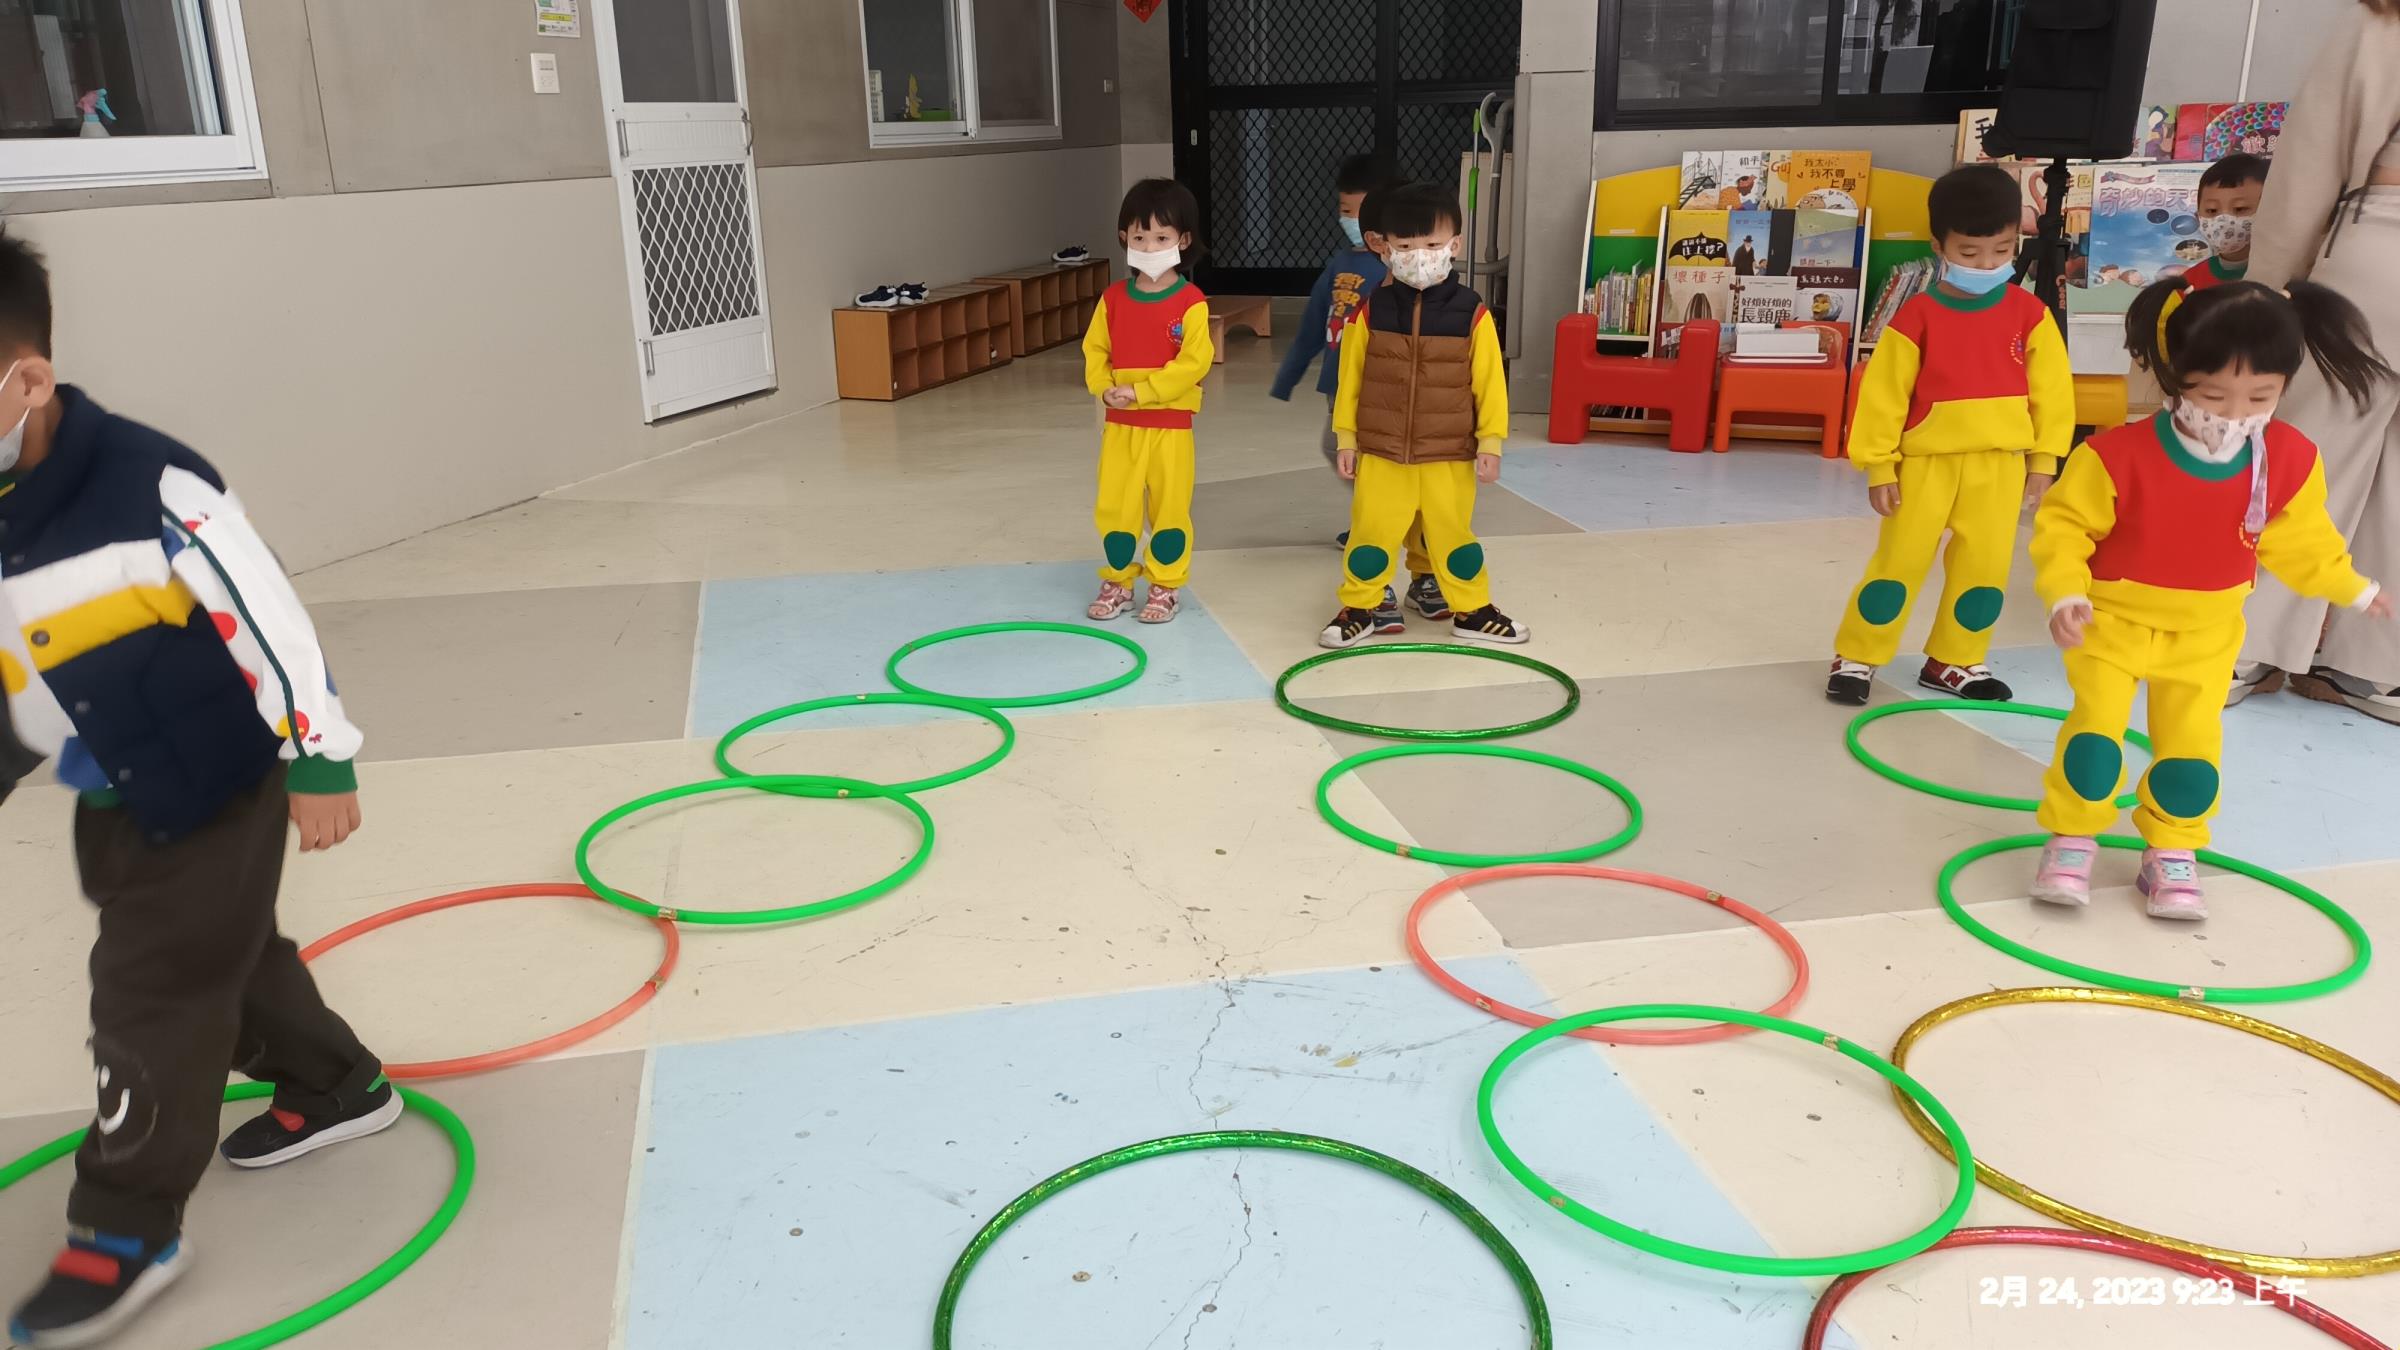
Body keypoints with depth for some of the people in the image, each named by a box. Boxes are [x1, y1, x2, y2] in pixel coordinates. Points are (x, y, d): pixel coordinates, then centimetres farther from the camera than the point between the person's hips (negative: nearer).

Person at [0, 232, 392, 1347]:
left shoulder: (147, 486, -25)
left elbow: (267, 619, -22)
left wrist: (319, 763, -20)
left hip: (214, 789, -8)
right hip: (111, 805, 8)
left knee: (153, 993, -1)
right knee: (222, 957, 20)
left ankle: (126, 1232, 14)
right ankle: (335, 1086, 42)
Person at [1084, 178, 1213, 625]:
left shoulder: (1190, 302, -10)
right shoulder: (1113, 298, 4)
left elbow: (1193, 363, -16)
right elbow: (1094, 350, 8)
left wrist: (1141, 391, -20)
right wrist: (1105, 387, -12)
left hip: (1170, 424, -4)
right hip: (1119, 423, 4)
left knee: (1170, 507, 6)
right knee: (1113, 506, 8)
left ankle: (1165, 587, 20)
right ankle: (1118, 582, 24)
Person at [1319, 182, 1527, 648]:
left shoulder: (1472, 313, -8)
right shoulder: (1371, 312, -5)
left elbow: (1490, 381, -2)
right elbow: (1350, 378, 3)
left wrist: (1490, 441, -3)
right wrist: (1346, 437, 4)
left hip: (1449, 456, 0)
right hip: (1380, 453, 1)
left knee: (1453, 535, 11)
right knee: (1370, 535, 7)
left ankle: (1472, 610, 27)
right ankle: (1357, 609, 23)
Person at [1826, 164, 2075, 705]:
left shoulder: (2030, 314, -1)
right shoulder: (1917, 318, -9)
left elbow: (2051, 390, 6)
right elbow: (1882, 393, -6)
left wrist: (2043, 460, 6)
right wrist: (1879, 466, -7)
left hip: (1999, 464, 3)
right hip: (1926, 461, -3)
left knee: (1985, 567, 8)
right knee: (1899, 562, 2)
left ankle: (1954, 661, 23)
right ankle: (1856, 657, 13)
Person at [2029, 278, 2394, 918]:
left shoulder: (2291, 462, -10)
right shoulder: (2119, 455, -26)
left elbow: (2298, 539, 8)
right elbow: (2063, 523, -17)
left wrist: (2351, 588, 17)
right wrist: (2064, 593, -28)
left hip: (2207, 632, 3)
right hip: (2113, 619, -3)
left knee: (2192, 744, 4)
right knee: (2095, 729, -8)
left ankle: (2172, 853, 23)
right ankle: (2072, 841, 10)